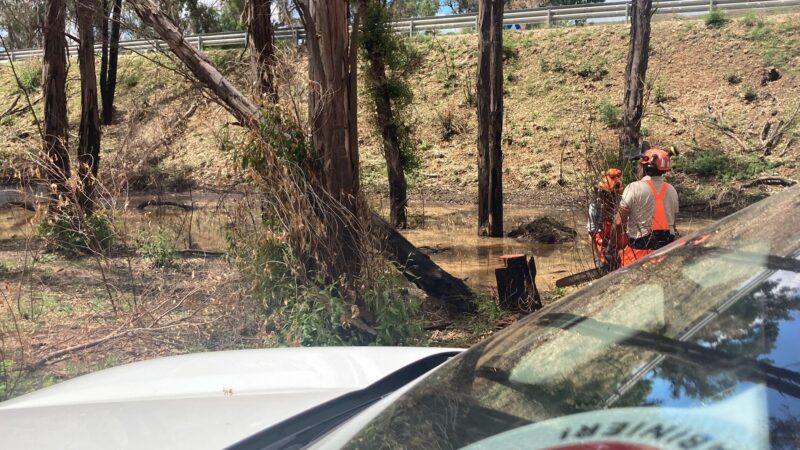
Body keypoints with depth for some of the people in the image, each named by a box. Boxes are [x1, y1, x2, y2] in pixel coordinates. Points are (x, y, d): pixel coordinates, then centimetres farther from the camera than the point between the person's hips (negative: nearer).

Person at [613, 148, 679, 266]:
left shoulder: (634, 188, -12)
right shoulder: (672, 191, 7)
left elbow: (619, 221, -12)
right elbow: (673, 223, 13)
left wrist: (619, 246, 0)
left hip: (640, 250, -6)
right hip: (666, 249, 6)